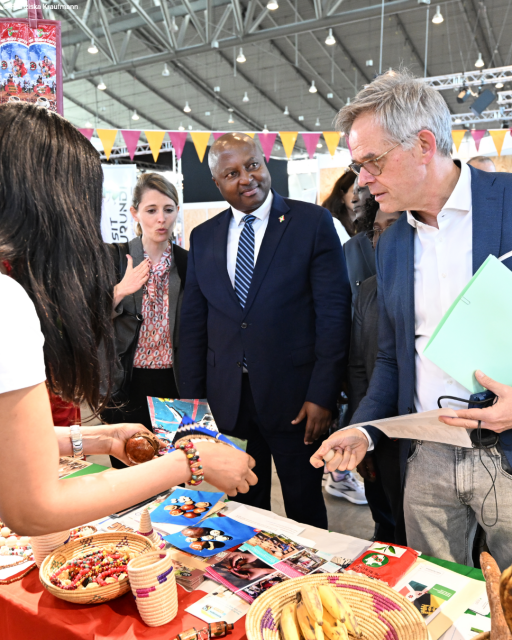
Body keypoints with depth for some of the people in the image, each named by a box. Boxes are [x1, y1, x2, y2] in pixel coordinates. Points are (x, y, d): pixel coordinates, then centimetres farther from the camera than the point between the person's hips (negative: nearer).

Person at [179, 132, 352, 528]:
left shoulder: (313, 222, -4)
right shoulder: (203, 237, 8)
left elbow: (334, 312, -8)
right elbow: (194, 325, 9)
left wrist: (322, 395, -12)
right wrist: (192, 399, 6)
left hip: (293, 396, -3)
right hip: (226, 399, 4)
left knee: (305, 507, 14)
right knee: (244, 506, 18)